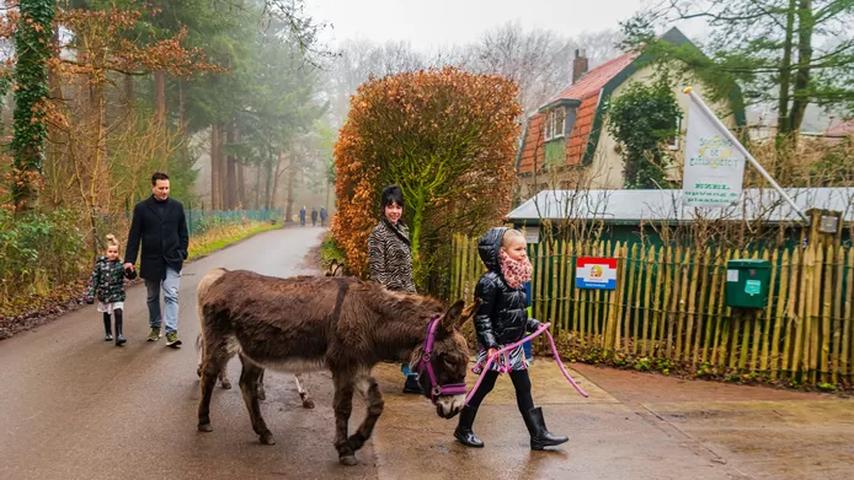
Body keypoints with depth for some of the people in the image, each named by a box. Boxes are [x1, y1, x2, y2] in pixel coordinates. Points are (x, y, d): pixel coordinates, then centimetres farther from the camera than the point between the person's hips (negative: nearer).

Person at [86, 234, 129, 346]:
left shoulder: (120, 264, -7)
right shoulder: (100, 264, -6)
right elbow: (94, 279, -2)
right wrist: (91, 294, -4)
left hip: (117, 295, -2)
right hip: (104, 294, 2)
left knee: (118, 314, -14)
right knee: (106, 315, 17)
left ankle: (119, 336, -14)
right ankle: (108, 334, 35)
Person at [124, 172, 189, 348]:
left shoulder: (177, 206, 4)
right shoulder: (142, 208, -1)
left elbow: (183, 233, 9)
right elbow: (134, 236, 0)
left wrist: (182, 254, -1)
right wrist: (129, 259, -6)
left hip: (172, 261, 0)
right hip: (151, 261, 0)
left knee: (171, 295, -10)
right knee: (152, 297, 14)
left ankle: (171, 332, -12)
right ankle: (155, 327, 30)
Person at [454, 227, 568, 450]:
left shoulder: (515, 279, 8)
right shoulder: (490, 281, -18)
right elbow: (482, 317, -19)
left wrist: (533, 324, 15)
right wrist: (490, 345, -25)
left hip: (514, 345, 8)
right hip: (496, 347, -8)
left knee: (524, 389, 10)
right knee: (485, 387, 5)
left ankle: (539, 435, 17)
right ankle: (463, 429, 23)